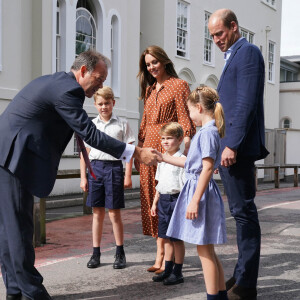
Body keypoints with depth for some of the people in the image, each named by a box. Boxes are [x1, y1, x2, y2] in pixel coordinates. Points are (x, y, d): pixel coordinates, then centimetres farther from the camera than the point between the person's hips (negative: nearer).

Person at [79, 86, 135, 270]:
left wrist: (128, 176, -4)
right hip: (95, 167, 3)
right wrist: (83, 177, 6)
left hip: (114, 167, -3)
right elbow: (85, 152, 11)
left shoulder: (122, 124, 3)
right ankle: (96, 253, 16)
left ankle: (120, 253, 13)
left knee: (114, 213, 0)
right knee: (97, 213, 8)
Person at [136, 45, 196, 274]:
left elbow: (185, 120, -8)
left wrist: (185, 149, -18)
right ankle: (160, 255, 16)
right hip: (149, 148, 7)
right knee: (152, 200, 7)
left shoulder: (179, 85, -1)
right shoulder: (149, 90, 20)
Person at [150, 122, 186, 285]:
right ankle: (167, 270, 24)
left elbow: (186, 185, -13)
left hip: (175, 199, -7)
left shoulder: (182, 160, -10)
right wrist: (155, 203, 19)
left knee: (177, 238, 1)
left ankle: (177, 272, 12)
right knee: (166, 237, 14)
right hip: (163, 200, 7)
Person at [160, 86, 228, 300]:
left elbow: (207, 168, -21)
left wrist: (195, 200, -23)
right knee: (208, 251, 15)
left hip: (202, 192, -10)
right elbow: (190, 162, 23)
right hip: (199, 190, 10)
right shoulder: (209, 131, 15)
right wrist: (162, 157, 28)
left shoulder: (207, 132, -15)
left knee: (205, 251, -2)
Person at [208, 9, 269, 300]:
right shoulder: (234, 56, 21)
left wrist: (232, 144, -22)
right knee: (241, 212, 13)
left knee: (244, 212, -6)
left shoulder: (247, 52, -8)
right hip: (229, 146, 10)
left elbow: (247, 103, -18)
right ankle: (242, 275, 21)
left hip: (237, 148, -10)